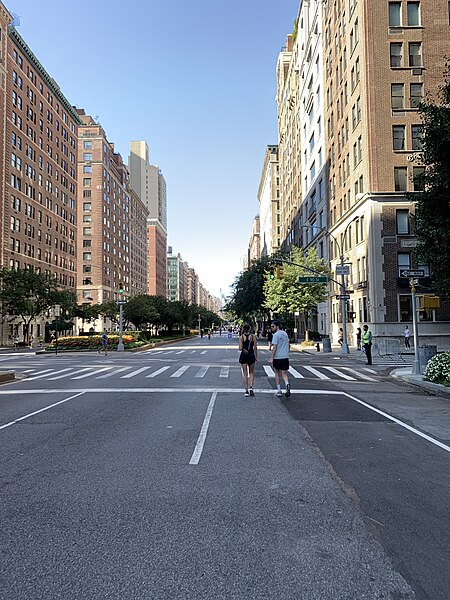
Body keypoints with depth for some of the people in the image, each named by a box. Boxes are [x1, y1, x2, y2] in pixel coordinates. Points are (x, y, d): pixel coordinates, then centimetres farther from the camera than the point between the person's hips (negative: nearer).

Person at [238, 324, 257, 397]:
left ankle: (246, 391, 7)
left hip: (243, 355, -1)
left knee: (245, 373, 6)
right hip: (251, 355, 1)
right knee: (251, 372, 17)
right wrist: (256, 357, 7)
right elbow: (255, 348, -2)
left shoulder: (241, 337, -6)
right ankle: (251, 387, 0)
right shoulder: (253, 336, -3)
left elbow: (240, 348, -9)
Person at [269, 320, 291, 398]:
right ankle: (287, 384, -21)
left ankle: (279, 390, 12)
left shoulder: (276, 335, -10)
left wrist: (271, 358, -14)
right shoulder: (285, 333, 11)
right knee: (284, 373, 7)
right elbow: (288, 345, 17)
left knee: (277, 373, 9)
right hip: (285, 356, 5)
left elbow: (274, 347, -15)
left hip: (277, 357, -5)